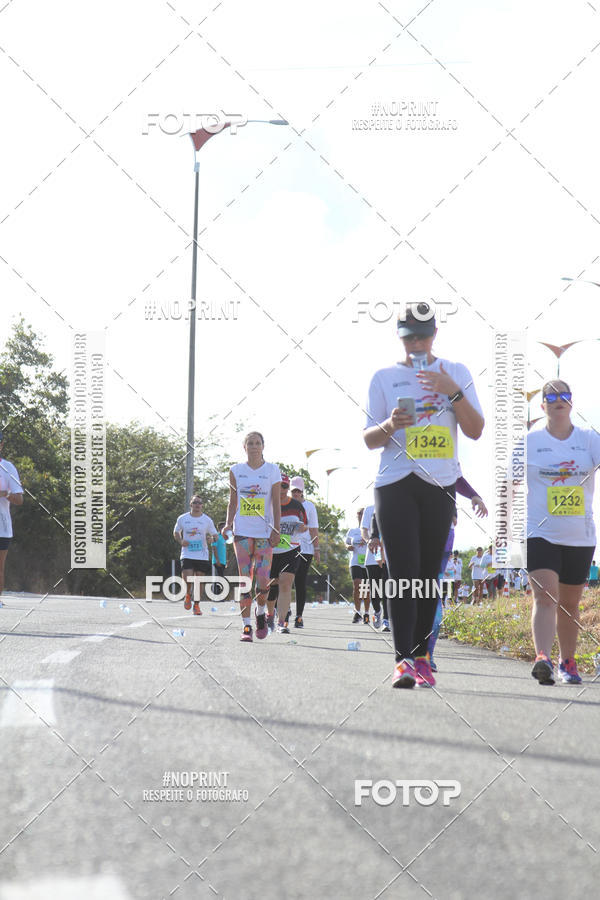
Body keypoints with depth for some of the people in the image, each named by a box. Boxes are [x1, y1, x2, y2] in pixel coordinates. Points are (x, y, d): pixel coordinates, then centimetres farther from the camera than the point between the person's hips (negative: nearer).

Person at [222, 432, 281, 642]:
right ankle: (246, 626, 0)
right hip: (242, 531, 1)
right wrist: (228, 523, -5)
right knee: (245, 579, -4)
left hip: (264, 532, -1)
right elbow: (232, 502, 10)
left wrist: (276, 530, -5)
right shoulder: (236, 470, 7)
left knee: (263, 579, -9)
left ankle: (261, 613, 19)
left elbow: (276, 503, 2)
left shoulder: (272, 470, 3)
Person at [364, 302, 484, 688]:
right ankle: (404, 660, -19)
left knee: (429, 574, 2)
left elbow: (476, 430, 3)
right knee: (404, 572, -13)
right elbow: (369, 439, 7)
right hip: (396, 485, -1)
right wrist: (390, 426, -15)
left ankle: (421, 657, 9)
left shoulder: (456, 373, 10)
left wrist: (454, 392, -11)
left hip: (440, 486, 2)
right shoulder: (385, 377, 9)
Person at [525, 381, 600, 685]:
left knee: (570, 603, 11)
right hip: (540, 533, -2)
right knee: (545, 596, -19)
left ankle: (567, 661, 26)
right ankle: (543, 658, -30)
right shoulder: (529, 442, 3)